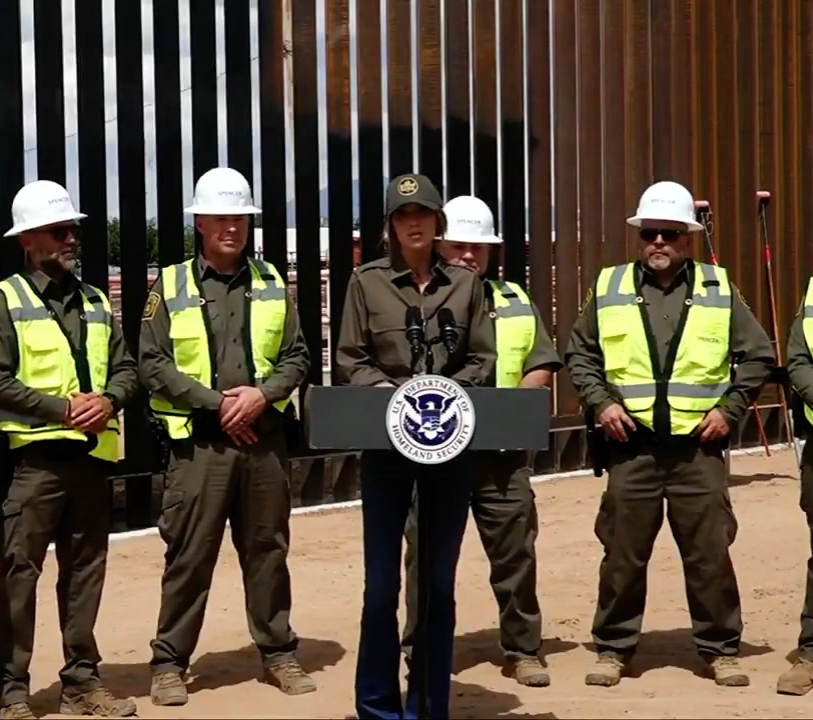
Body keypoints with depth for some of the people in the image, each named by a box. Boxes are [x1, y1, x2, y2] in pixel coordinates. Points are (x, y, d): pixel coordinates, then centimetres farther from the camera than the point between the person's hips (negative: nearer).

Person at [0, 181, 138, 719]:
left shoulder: (97, 303, 17)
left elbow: (125, 368, 15)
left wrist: (109, 399, -7)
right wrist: (63, 407, -15)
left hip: (93, 456, 6)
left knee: (85, 570, 10)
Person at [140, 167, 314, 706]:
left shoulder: (271, 283, 11)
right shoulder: (170, 286, 2)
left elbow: (296, 356, 9)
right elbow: (154, 363, -4)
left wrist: (262, 394, -10)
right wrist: (216, 402, -12)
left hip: (264, 438, 3)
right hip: (199, 439, -3)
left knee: (267, 549, 10)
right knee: (189, 555, -1)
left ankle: (278, 653, 21)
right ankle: (170, 663, 8)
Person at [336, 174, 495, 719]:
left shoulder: (466, 283, 8)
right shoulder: (367, 281, 3)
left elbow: (484, 360, 5)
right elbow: (351, 362, 0)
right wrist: (392, 394, -16)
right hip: (386, 439, -2)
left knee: (440, 581, 8)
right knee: (382, 582, 2)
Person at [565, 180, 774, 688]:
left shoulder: (719, 290, 6)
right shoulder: (610, 289, 7)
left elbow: (758, 355, 10)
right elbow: (580, 354, 13)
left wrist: (730, 408, 0)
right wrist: (600, 402, -1)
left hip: (699, 447, 0)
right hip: (632, 447, 0)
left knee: (710, 552, 3)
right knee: (623, 552, 4)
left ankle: (720, 649, 16)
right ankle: (613, 647, 16)